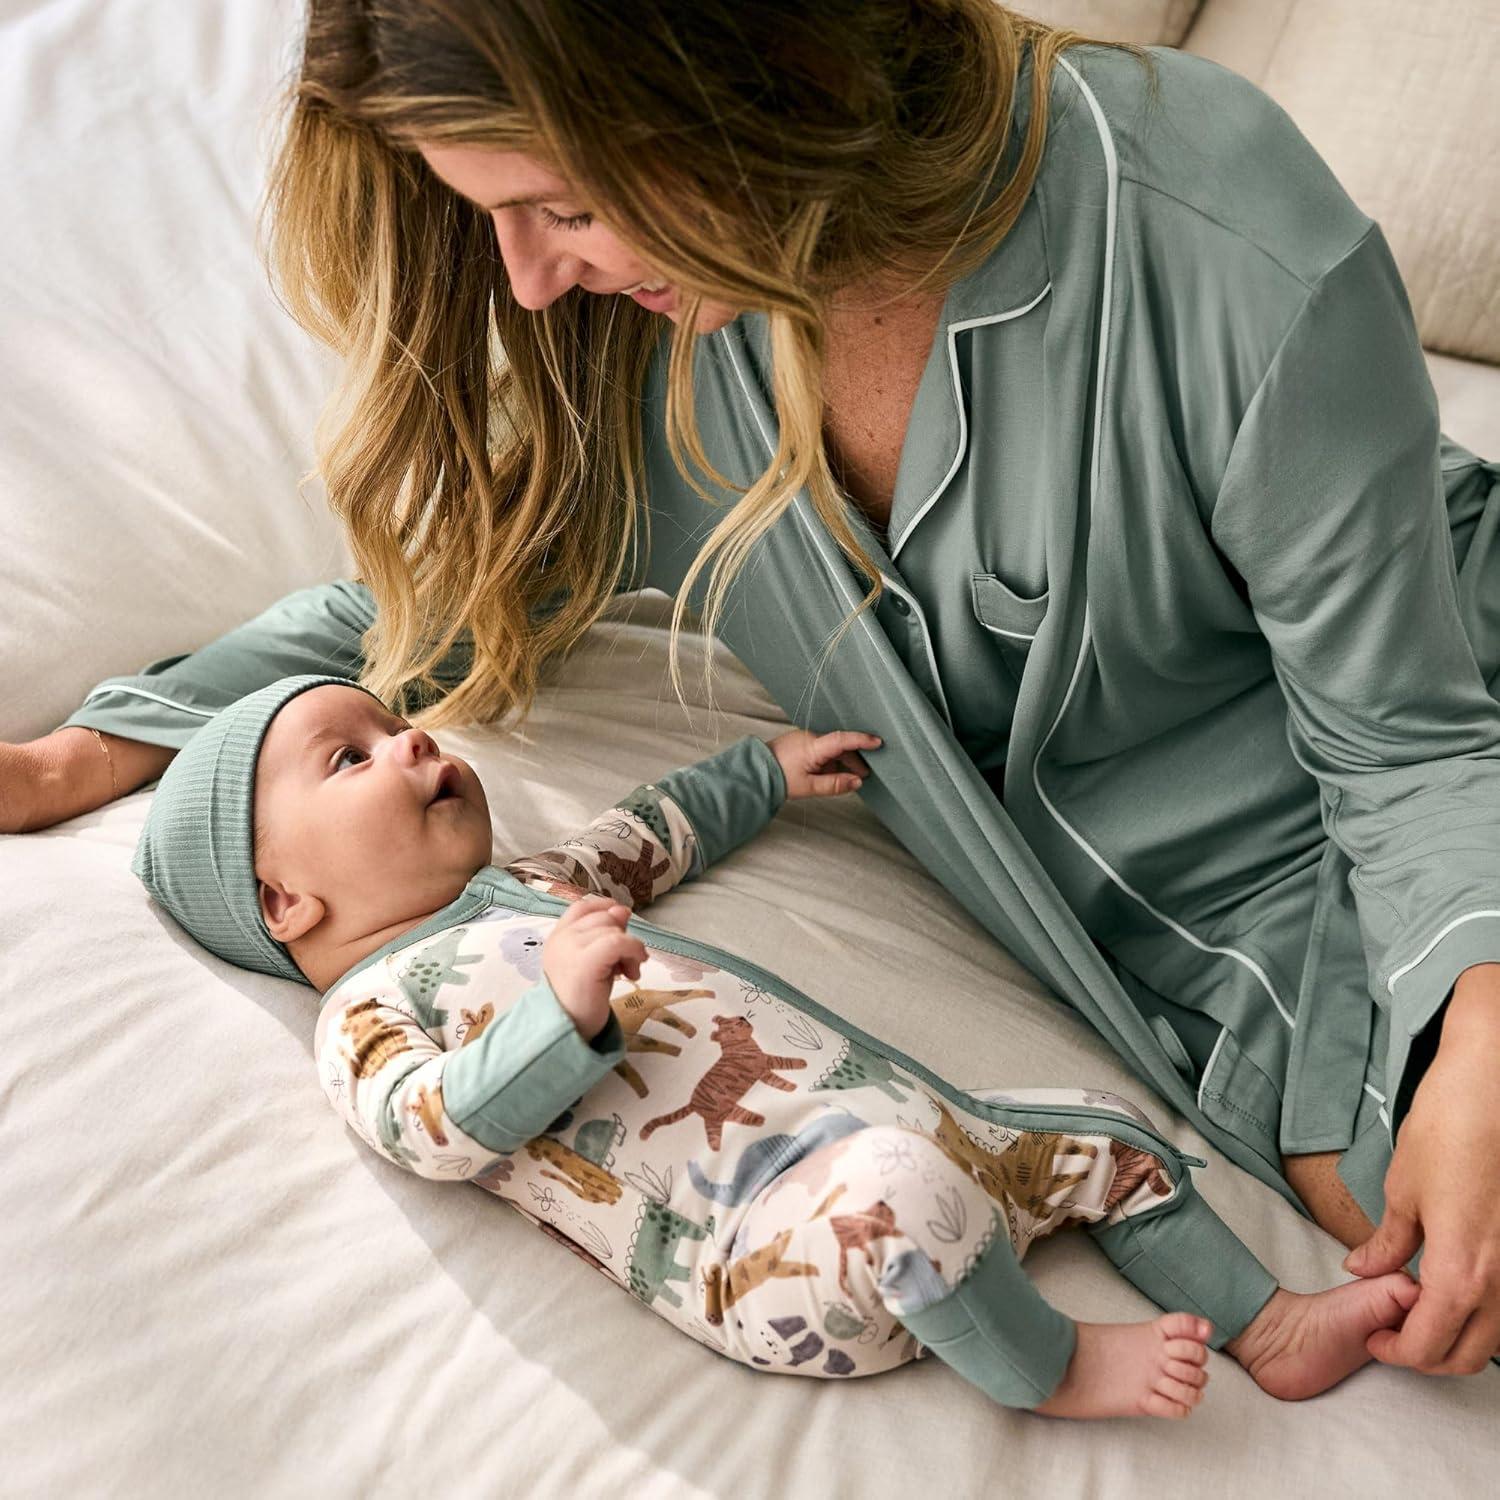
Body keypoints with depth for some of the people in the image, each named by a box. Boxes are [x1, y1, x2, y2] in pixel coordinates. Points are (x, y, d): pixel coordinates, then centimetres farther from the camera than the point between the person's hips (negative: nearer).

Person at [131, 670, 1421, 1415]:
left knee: (1108, 1136, 11)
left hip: (911, 1133, 9)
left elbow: (647, 836, 41)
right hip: (776, 1252, -9)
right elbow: (447, 1128, -18)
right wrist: (564, 1011, -32)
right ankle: (1047, 1369, -8)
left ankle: (1271, 1328, 26)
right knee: (898, 1184, -36)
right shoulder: (367, 1012, -1)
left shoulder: (525, 890, 24)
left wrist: (765, 771, 48)